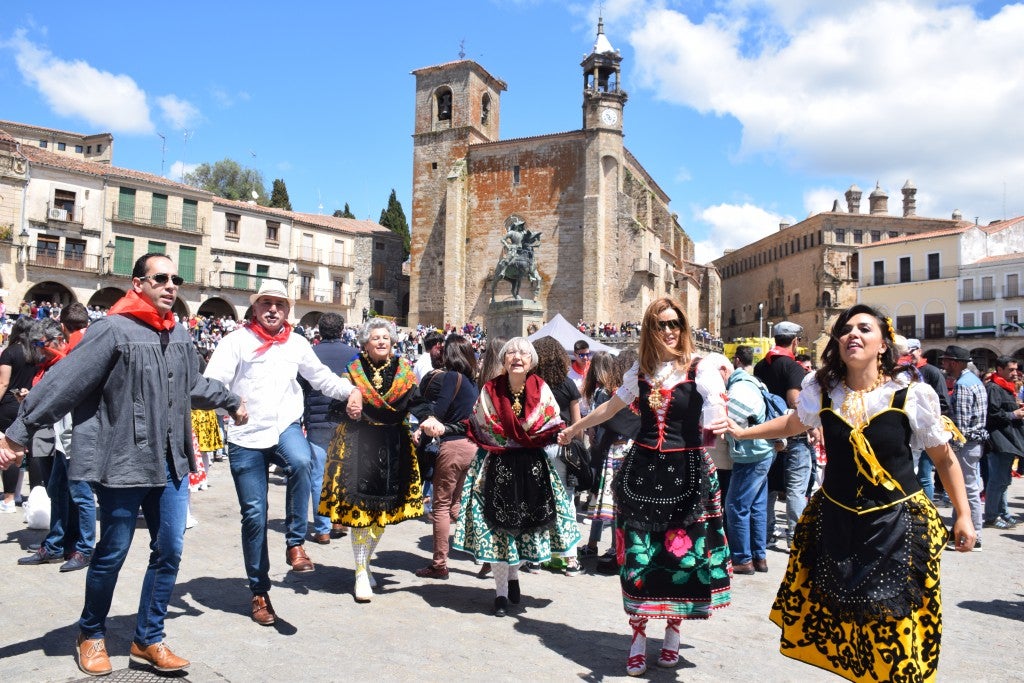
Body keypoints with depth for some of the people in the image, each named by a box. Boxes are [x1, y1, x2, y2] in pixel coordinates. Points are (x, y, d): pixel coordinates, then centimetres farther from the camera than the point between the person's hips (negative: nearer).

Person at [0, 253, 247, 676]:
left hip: (171, 463, 6)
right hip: (124, 463, -6)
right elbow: (63, 383, -14)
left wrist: (231, 401, 37)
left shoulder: (179, 336, 10)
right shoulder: (113, 330, -12)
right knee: (112, 554, 9)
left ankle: (148, 640, 26)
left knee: (169, 552, 9)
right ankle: (91, 634, 34)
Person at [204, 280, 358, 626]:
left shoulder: (297, 343, 11)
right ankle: (259, 591, 20)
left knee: (302, 462, -34)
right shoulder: (238, 340, 0)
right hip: (246, 436, -1)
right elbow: (212, 383, -10)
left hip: (285, 427, 1)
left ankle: (295, 542, -16)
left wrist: (350, 390, 3)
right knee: (254, 514, 4)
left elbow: (321, 377, 20)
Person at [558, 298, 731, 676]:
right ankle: (638, 634, 21)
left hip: (687, 470, -3)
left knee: (682, 552, 7)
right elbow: (612, 406, 21)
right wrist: (575, 427, 31)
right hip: (642, 468, 3)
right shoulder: (641, 368, 7)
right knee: (639, 554, 5)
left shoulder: (701, 367, -5)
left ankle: (673, 630, 29)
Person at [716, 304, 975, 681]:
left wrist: (963, 515, 2)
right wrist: (743, 431, 13)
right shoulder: (821, 389, -5)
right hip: (835, 519, 3)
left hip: (896, 523, -3)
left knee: (894, 619, 2)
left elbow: (944, 458, 1)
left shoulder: (913, 394, -12)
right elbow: (793, 423, 17)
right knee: (833, 608, 11)